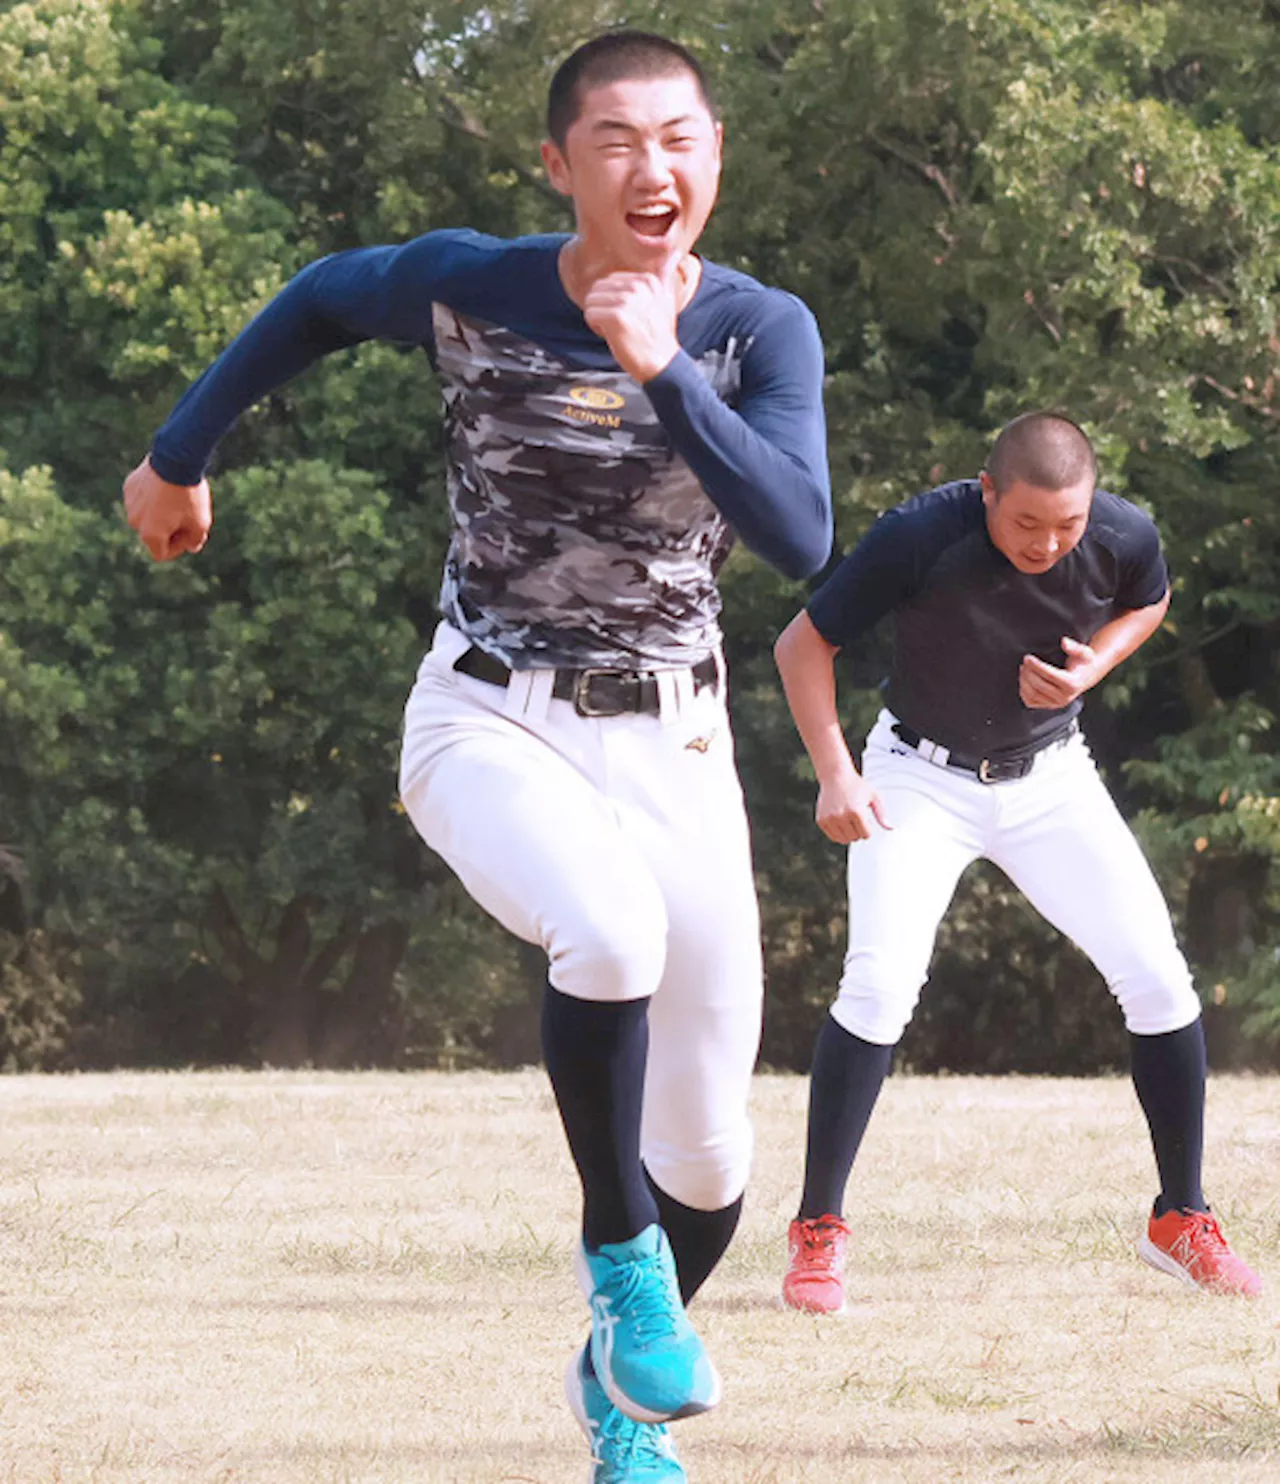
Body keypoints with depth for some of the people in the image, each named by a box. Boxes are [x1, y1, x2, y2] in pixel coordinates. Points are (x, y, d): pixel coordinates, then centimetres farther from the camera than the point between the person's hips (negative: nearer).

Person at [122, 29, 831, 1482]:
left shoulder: (760, 329, -9)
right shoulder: (467, 288, -10)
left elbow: (801, 538, -24)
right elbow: (322, 299, 12)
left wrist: (663, 371, -32)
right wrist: (179, 456, 20)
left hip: (669, 746, 2)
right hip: (488, 725, -2)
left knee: (706, 1164, 3)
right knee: (614, 927, -37)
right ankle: (620, 1259, -14)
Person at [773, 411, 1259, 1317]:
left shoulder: (1124, 538, -19)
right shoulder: (920, 538, -28)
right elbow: (805, 644, -15)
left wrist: (1089, 669, -13)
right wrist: (834, 773, -25)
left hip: (1049, 776, 3)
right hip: (921, 778, -3)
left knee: (1157, 974, -6)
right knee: (882, 980, -21)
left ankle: (1183, 1220, 11)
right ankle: (819, 1231, -10)